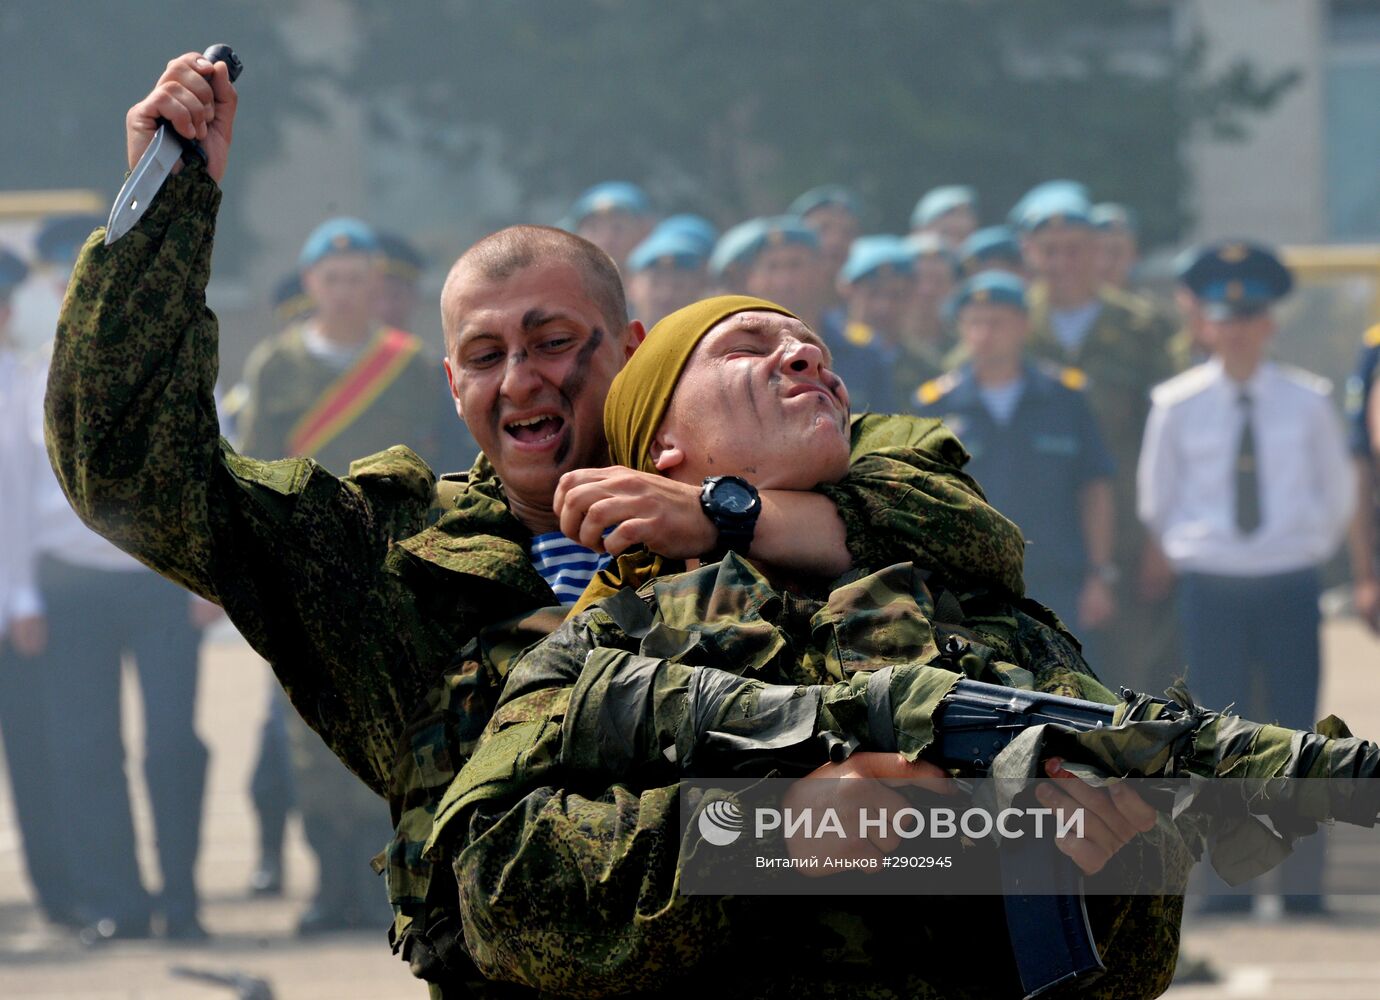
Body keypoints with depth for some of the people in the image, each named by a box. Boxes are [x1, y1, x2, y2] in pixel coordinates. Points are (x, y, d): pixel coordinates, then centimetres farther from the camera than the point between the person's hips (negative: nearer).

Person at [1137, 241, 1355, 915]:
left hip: (1289, 585, 0)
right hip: (1210, 584, 0)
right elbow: (1155, 501, 12)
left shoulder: (1307, 401, 2)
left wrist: (1310, 550, 10)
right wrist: (1187, 555, 8)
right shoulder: (1177, 405, 1)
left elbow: (1337, 493, 13)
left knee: (1295, 733, -2)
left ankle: (1303, 885, 2)